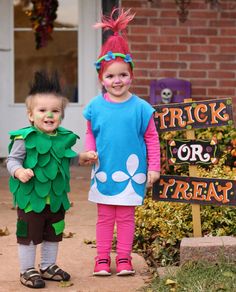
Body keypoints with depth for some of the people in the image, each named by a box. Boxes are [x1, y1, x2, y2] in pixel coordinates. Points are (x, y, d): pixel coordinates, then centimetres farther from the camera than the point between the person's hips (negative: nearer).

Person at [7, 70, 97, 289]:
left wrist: (82, 157, 8)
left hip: (56, 198, 6)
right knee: (29, 235, 5)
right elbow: (12, 160, -12)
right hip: (31, 197, -6)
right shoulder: (25, 138, -16)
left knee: (53, 234, 19)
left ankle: (48, 266, 36)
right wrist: (19, 171, -31)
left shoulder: (64, 137, 2)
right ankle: (27, 270, 19)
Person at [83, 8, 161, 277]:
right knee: (104, 216, 10)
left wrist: (153, 167, -2)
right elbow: (90, 135, 8)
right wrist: (90, 152, -8)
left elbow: (151, 138, -1)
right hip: (103, 172, 2)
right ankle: (102, 258, 18)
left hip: (131, 173, -1)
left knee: (126, 216, 8)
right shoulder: (95, 106, -3)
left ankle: (124, 258, 18)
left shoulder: (140, 107, -7)